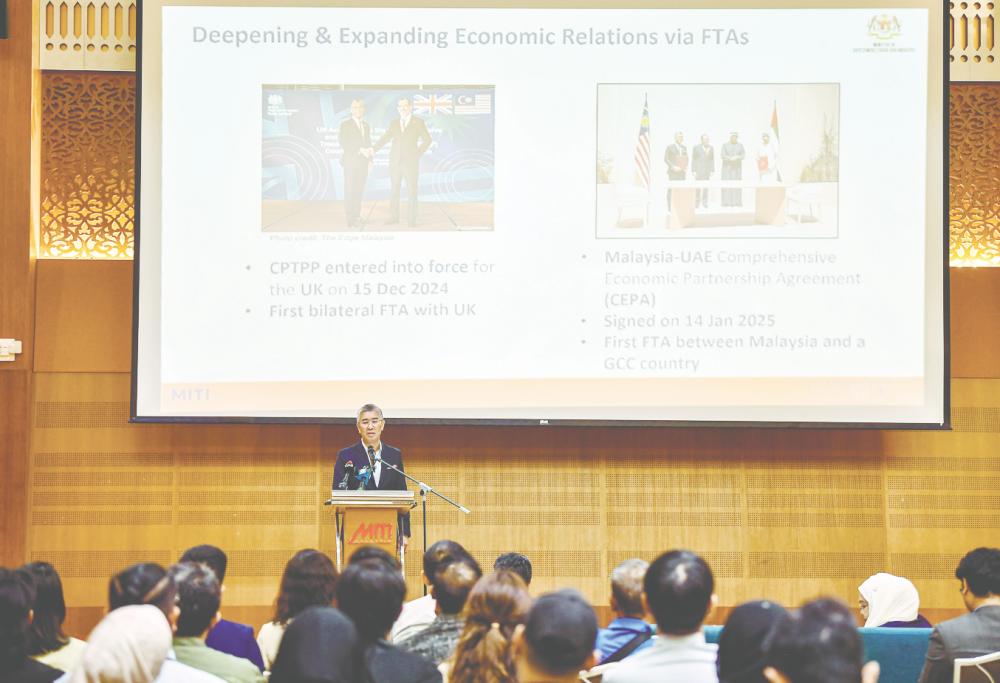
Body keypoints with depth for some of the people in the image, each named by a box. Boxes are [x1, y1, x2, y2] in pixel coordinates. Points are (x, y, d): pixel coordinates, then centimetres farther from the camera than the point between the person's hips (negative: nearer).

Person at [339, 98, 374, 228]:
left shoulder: (366, 125, 17)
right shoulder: (346, 124, -2)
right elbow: (344, 143, -9)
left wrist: (369, 158, 10)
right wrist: (359, 150, -16)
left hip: (363, 162, 5)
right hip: (351, 161, -5)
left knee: (359, 190, 3)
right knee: (350, 190, -7)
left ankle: (356, 216, 6)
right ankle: (351, 219, -8)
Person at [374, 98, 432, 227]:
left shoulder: (418, 123, 5)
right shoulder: (394, 124, 13)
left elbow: (427, 139, 5)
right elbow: (384, 139, 7)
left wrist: (418, 153, -5)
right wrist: (373, 150, -5)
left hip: (410, 162, -3)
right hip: (395, 161, 3)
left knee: (412, 190, -4)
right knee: (395, 189, 2)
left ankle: (412, 217, 0)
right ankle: (394, 216, 5)